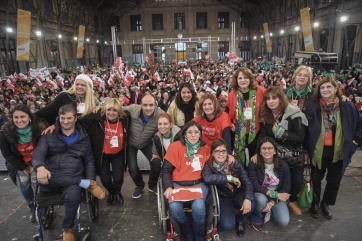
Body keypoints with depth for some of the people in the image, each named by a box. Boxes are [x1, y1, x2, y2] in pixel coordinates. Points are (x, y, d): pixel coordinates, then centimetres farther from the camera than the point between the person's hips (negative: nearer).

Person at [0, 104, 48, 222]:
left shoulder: (40, 127, -27)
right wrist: (23, 167, -11)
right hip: (19, 163, 2)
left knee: (36, 184, -11)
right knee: (24, 185, 2)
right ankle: (32, 208, 26)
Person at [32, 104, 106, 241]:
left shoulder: (84, 138, 12)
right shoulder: (49, 136, 10)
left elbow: (89, 161, 12)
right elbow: (38, 153, -6)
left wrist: (91, 179, -5)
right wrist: (40, 167, -29)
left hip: (73, 178, 0)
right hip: (50, 179, 1)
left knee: (73, 196, -34)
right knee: (41, 178, -35)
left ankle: (67, 229, -4)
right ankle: (86, 184, -23)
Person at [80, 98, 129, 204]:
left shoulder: (125, 119, -13)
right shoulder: (96, 119, -20)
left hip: (118, 155, 1)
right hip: (103, 155, -1)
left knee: (118, 179, -7)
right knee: (105, 180, -2)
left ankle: (118, 192, 35)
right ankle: (111, 192, 40)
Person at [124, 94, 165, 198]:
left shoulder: (160, 114, -29)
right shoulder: (132, 109, -30)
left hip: (147, 144, 1)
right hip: (131, 143, 0)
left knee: (156, 164, -10)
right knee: (132, 168, -3)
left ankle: (152, 185, 24)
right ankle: (139, 186, 34)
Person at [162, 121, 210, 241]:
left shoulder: (205, 148, 7)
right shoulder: (175, 146, -3)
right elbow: (166, 170, -1)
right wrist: (168, 187, -15)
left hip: (199, 183, 1)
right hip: (178, 184, -1)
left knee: (198, 207, -27)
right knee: (174, 208, -27)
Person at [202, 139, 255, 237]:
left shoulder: (235, 163, -13)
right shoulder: (209, 166, -18)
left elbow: (247, 182, -15)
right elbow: (207, 178, -40)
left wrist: (248, 199, -34)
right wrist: (230, 178, -34)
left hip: (237, 194, 2)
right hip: (222, 197, -2)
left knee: (250, 205, -28)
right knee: (227, 226, -20)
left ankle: (239, 221, 8)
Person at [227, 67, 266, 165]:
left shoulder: (260, 91, -7)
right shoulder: (232, 94, 0)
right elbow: (228, 113, 11)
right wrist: (230, 124, -1)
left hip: (257, 133, -1)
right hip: (239, 134, 1)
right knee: (241, 161, 12)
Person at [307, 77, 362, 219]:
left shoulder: (348, 107, -4)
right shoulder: (314, 108, -7)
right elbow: (306, 129, -2)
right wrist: (306, 149, -9)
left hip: (339, 152, 2)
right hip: (318, 151, -1)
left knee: (334, 181, 15)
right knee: (316, 179, 13)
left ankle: (326, 204, 37)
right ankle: (315, 203, 34)